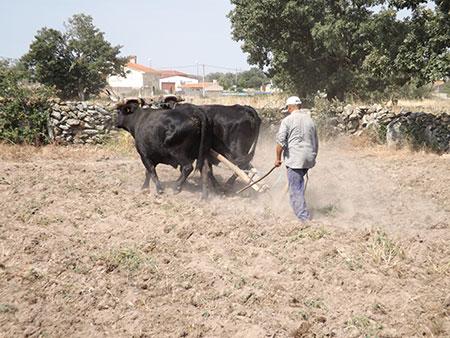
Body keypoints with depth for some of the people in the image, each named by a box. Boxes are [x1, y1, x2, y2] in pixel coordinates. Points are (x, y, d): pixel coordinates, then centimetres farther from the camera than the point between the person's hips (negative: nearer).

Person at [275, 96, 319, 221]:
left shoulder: (287, 120, -5)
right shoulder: (309, 120, 14)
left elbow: (280, 141, -10)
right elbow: (316, 143, 21)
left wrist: (278, 158, 0)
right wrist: (313, 158, 32)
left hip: (294, 159, -7)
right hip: (309, 159, 7)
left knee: (295, 190, -3)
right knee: (299, 184, 26)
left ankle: (304, 218, -7)